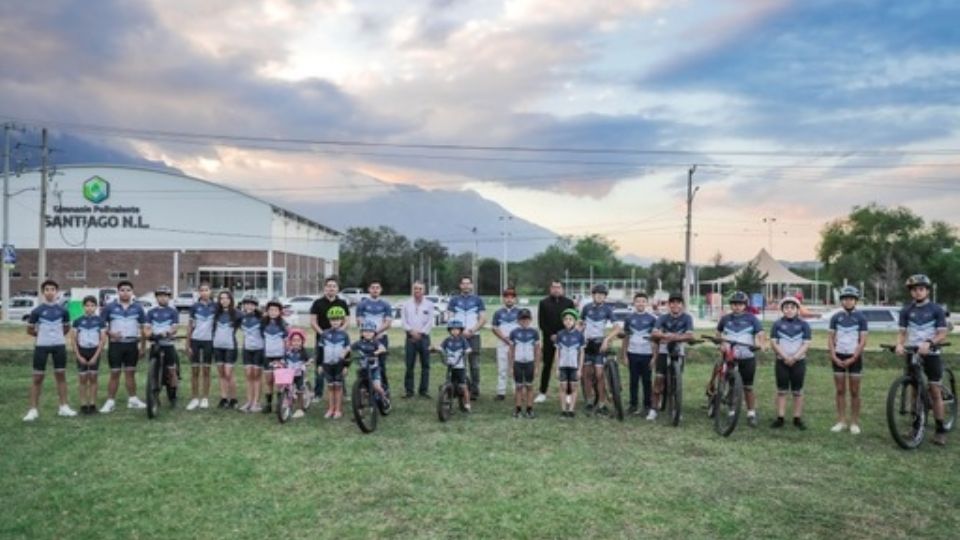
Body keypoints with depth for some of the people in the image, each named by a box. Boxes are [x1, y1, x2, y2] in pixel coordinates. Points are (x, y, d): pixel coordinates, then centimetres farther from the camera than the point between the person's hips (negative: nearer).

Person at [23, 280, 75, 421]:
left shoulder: (62, 310, 1)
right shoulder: (37, 310, -5)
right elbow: (29, 330, 3)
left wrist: (57, 335, 3)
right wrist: (41, 335, 4)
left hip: (59, 345, 2)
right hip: (41, 346, -2)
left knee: (61, 375, 8)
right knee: (37, 378, 2)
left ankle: (63, 407, 15)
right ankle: (33, 409, 7)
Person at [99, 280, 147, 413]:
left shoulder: (138, 308, 4)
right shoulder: (109, 307, 0)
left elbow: (143, 328, 8)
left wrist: (142, 346, 5)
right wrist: (110, 333, -16)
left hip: (132, 344, 2)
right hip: (116, 344, -2)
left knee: (131, 372, 9)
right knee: (115, 373, 0)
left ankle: (132, 399, 17)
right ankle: (110, 402, 5)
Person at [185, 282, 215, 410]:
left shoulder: (215, 306, 0)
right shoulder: (194, 307, 1)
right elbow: (190, 325, 4)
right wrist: (187, 344, -1)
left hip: (209, 341, 0)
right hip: (195, 340, 0)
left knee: (206, 370, 6)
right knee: (194, 370, 4)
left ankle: (205, 398, 14)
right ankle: (194, 398, 11)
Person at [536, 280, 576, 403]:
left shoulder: (569, 302, 6)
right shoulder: (543, 303, 5)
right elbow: (541, 322, 2)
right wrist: (551, 335, -9)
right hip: (548, 339, 0)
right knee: (547, 365, 4)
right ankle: (542, 393, 11)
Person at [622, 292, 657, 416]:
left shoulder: (652, 319, 0)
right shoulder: (629, 318, 6)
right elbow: (626, 337, 9)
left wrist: (655, 356, -4)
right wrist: (625, 355, 5)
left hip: (647, 354, -2)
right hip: (633, 354, 2)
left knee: (646, 381, 3)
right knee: (633, 381, 7)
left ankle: (646, 406, 11)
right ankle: (633, 404, 15)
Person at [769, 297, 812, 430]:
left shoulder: (803, 324, 1)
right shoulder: (777, 324, 2)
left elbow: (806, 344, -4)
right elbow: (774, 343, -2)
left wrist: (794, 358, -14)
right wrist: (785, 357, -13)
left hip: (798, 362, 0)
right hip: (782, 361, 0)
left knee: (798, 391, 4)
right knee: (781, 391, 3)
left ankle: (797, 419, 10)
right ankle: (780, 418, 6)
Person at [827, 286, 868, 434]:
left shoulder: (860, 318, -2)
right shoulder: (836, 317, 3)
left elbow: (863, 341, -5)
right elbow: (830, 338, 4)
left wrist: (852, 358, -12)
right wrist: (834, 356, -7)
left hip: (854, 358, -2)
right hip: (838, 357, 2)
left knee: (854, 392, 3)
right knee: (840, 391, 5)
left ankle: (854, 423, 9)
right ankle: (841, 421, 11)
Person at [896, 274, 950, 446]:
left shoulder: (936, 310, -3)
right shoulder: (906, 311, 5)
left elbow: (942, 334, -7)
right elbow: (902, 332, 4)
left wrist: (929, 343, -26)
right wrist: (899, 345, -17)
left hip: (931, 355, -2)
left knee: (935, 392, 0)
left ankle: (940, 430, 6)